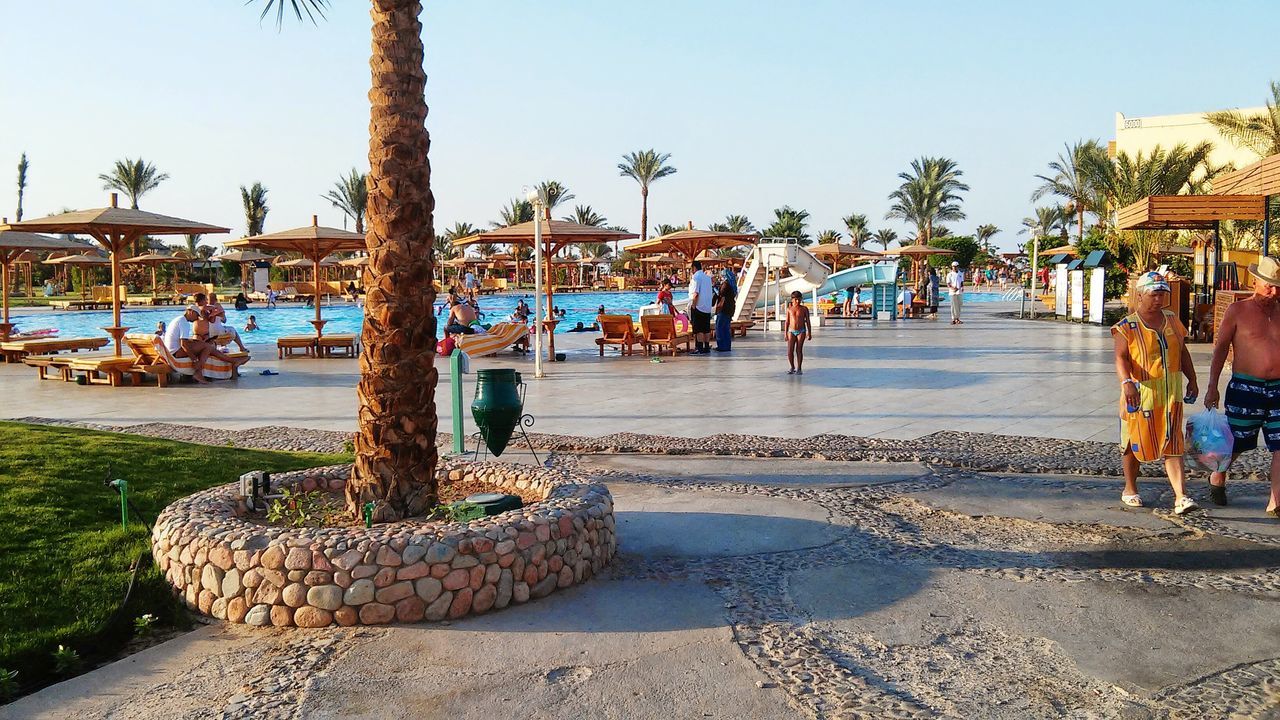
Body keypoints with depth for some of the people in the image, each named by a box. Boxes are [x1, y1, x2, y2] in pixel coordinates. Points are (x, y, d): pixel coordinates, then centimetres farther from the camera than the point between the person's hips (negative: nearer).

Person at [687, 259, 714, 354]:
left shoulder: (696, 277, -11)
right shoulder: (707, 277, 13)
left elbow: (695, 293, -19)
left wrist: (693, 305, -14)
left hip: (698, 307, -8)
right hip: (707, 307, 8)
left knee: (698, 329, -5)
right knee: (706, 328, 10)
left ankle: (699, 349, -6)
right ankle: (707, 348, 13)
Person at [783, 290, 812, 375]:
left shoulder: (804, 309, 1)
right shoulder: (789, 309, 6)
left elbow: (807, 321, 4)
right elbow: (787, 321, 10)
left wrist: (809, 333, 1)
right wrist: (785, 333, 6)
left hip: (801, 331, -2)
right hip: (791, 331, 2)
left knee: (799, 350, -4)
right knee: (790, 351, -5)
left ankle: (799, 368, 5)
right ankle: (792, 367, 13)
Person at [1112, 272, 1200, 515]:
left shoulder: (1172, 321, 10)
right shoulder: (1127, 326, -7)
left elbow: (1183, 352, 19)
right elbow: (1121, 358, -17)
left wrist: (1192, 379, 15)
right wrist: (1126, 382, -33)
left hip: (1171, 394, 4)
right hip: (1140, 394, -4)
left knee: (1173, 445, -3)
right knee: (1135, 444, 9)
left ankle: (1181, 496, -7)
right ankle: (1130, 489, 27)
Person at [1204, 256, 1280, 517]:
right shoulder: (1238, 310, -3)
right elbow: (1221, 348, -1)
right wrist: (1212, 387, -4)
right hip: (1245, 388, -3)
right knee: (1236, 442, 10)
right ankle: (1217, 479, 36)